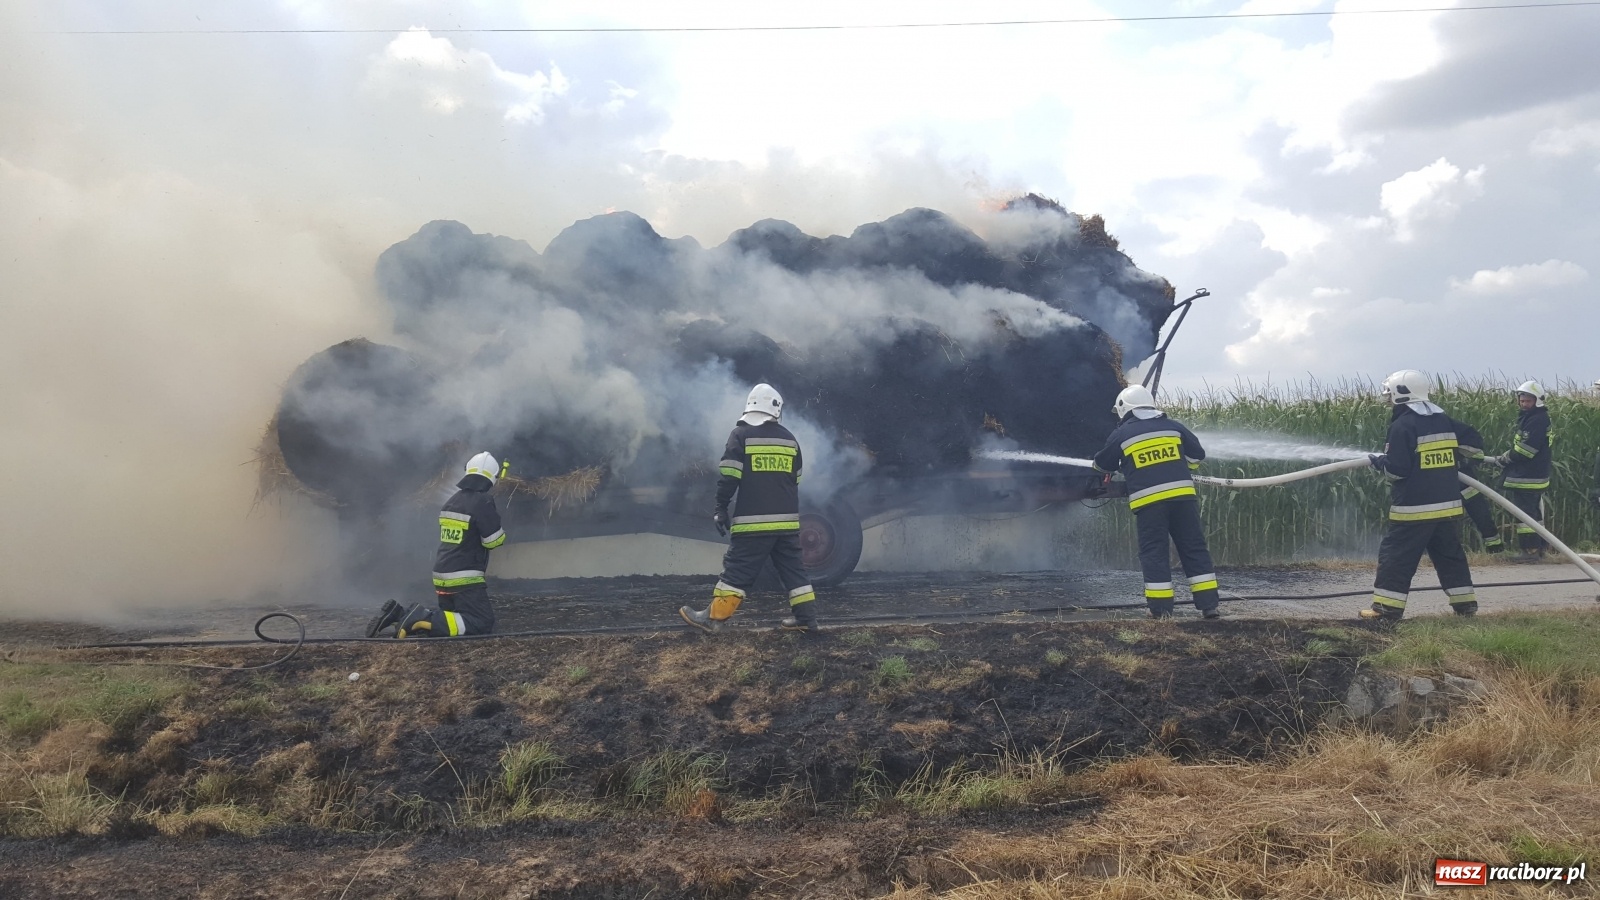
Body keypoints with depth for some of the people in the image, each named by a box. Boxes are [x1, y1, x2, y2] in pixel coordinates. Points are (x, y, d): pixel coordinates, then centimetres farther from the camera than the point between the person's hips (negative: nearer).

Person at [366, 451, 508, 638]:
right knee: (483, 625, -9)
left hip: (443, 577, 9)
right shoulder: (483, 501, -13)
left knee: (448, 619, 20)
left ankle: (399, 615, 2)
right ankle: (424, 619, -22)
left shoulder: (452, 501, 12)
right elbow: (493, 540, -13)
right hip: (465, 579, -8)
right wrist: (502, 533, 9)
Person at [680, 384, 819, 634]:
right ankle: (806, 617, 11)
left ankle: (714, 617, -1)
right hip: (787, 520, 4)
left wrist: (721, 508, -3)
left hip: (753, 520, -4)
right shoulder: (789, 439, 11)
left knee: (737, 568, -2)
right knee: (792, 568, 12)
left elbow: (729, 476, -10)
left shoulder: (741, 434, -4)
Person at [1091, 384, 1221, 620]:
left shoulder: (1120, 435, 4)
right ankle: (1208, 604, 8)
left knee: (1154, 553, 5)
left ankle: (1161, 608, 3)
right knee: (1194, 549, 8)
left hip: (1148, 500, -2)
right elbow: (1197, 454, 18)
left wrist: (1110, 466, 42)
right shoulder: (1173, 426, 11)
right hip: (1182, 495, 3)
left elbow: (1102, 466, 18)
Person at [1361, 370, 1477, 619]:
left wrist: (1380, 461, 3)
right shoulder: (1444, 421, 11)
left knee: (1396, 556, -1)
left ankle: (1387, 607, -2)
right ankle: (1465, 602, 19)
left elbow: (1398, 469, -16)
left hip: (1414, 507, -7)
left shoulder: (1403, 425, -12)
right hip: (1448, 504, 7)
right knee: (1450, 555, 17)